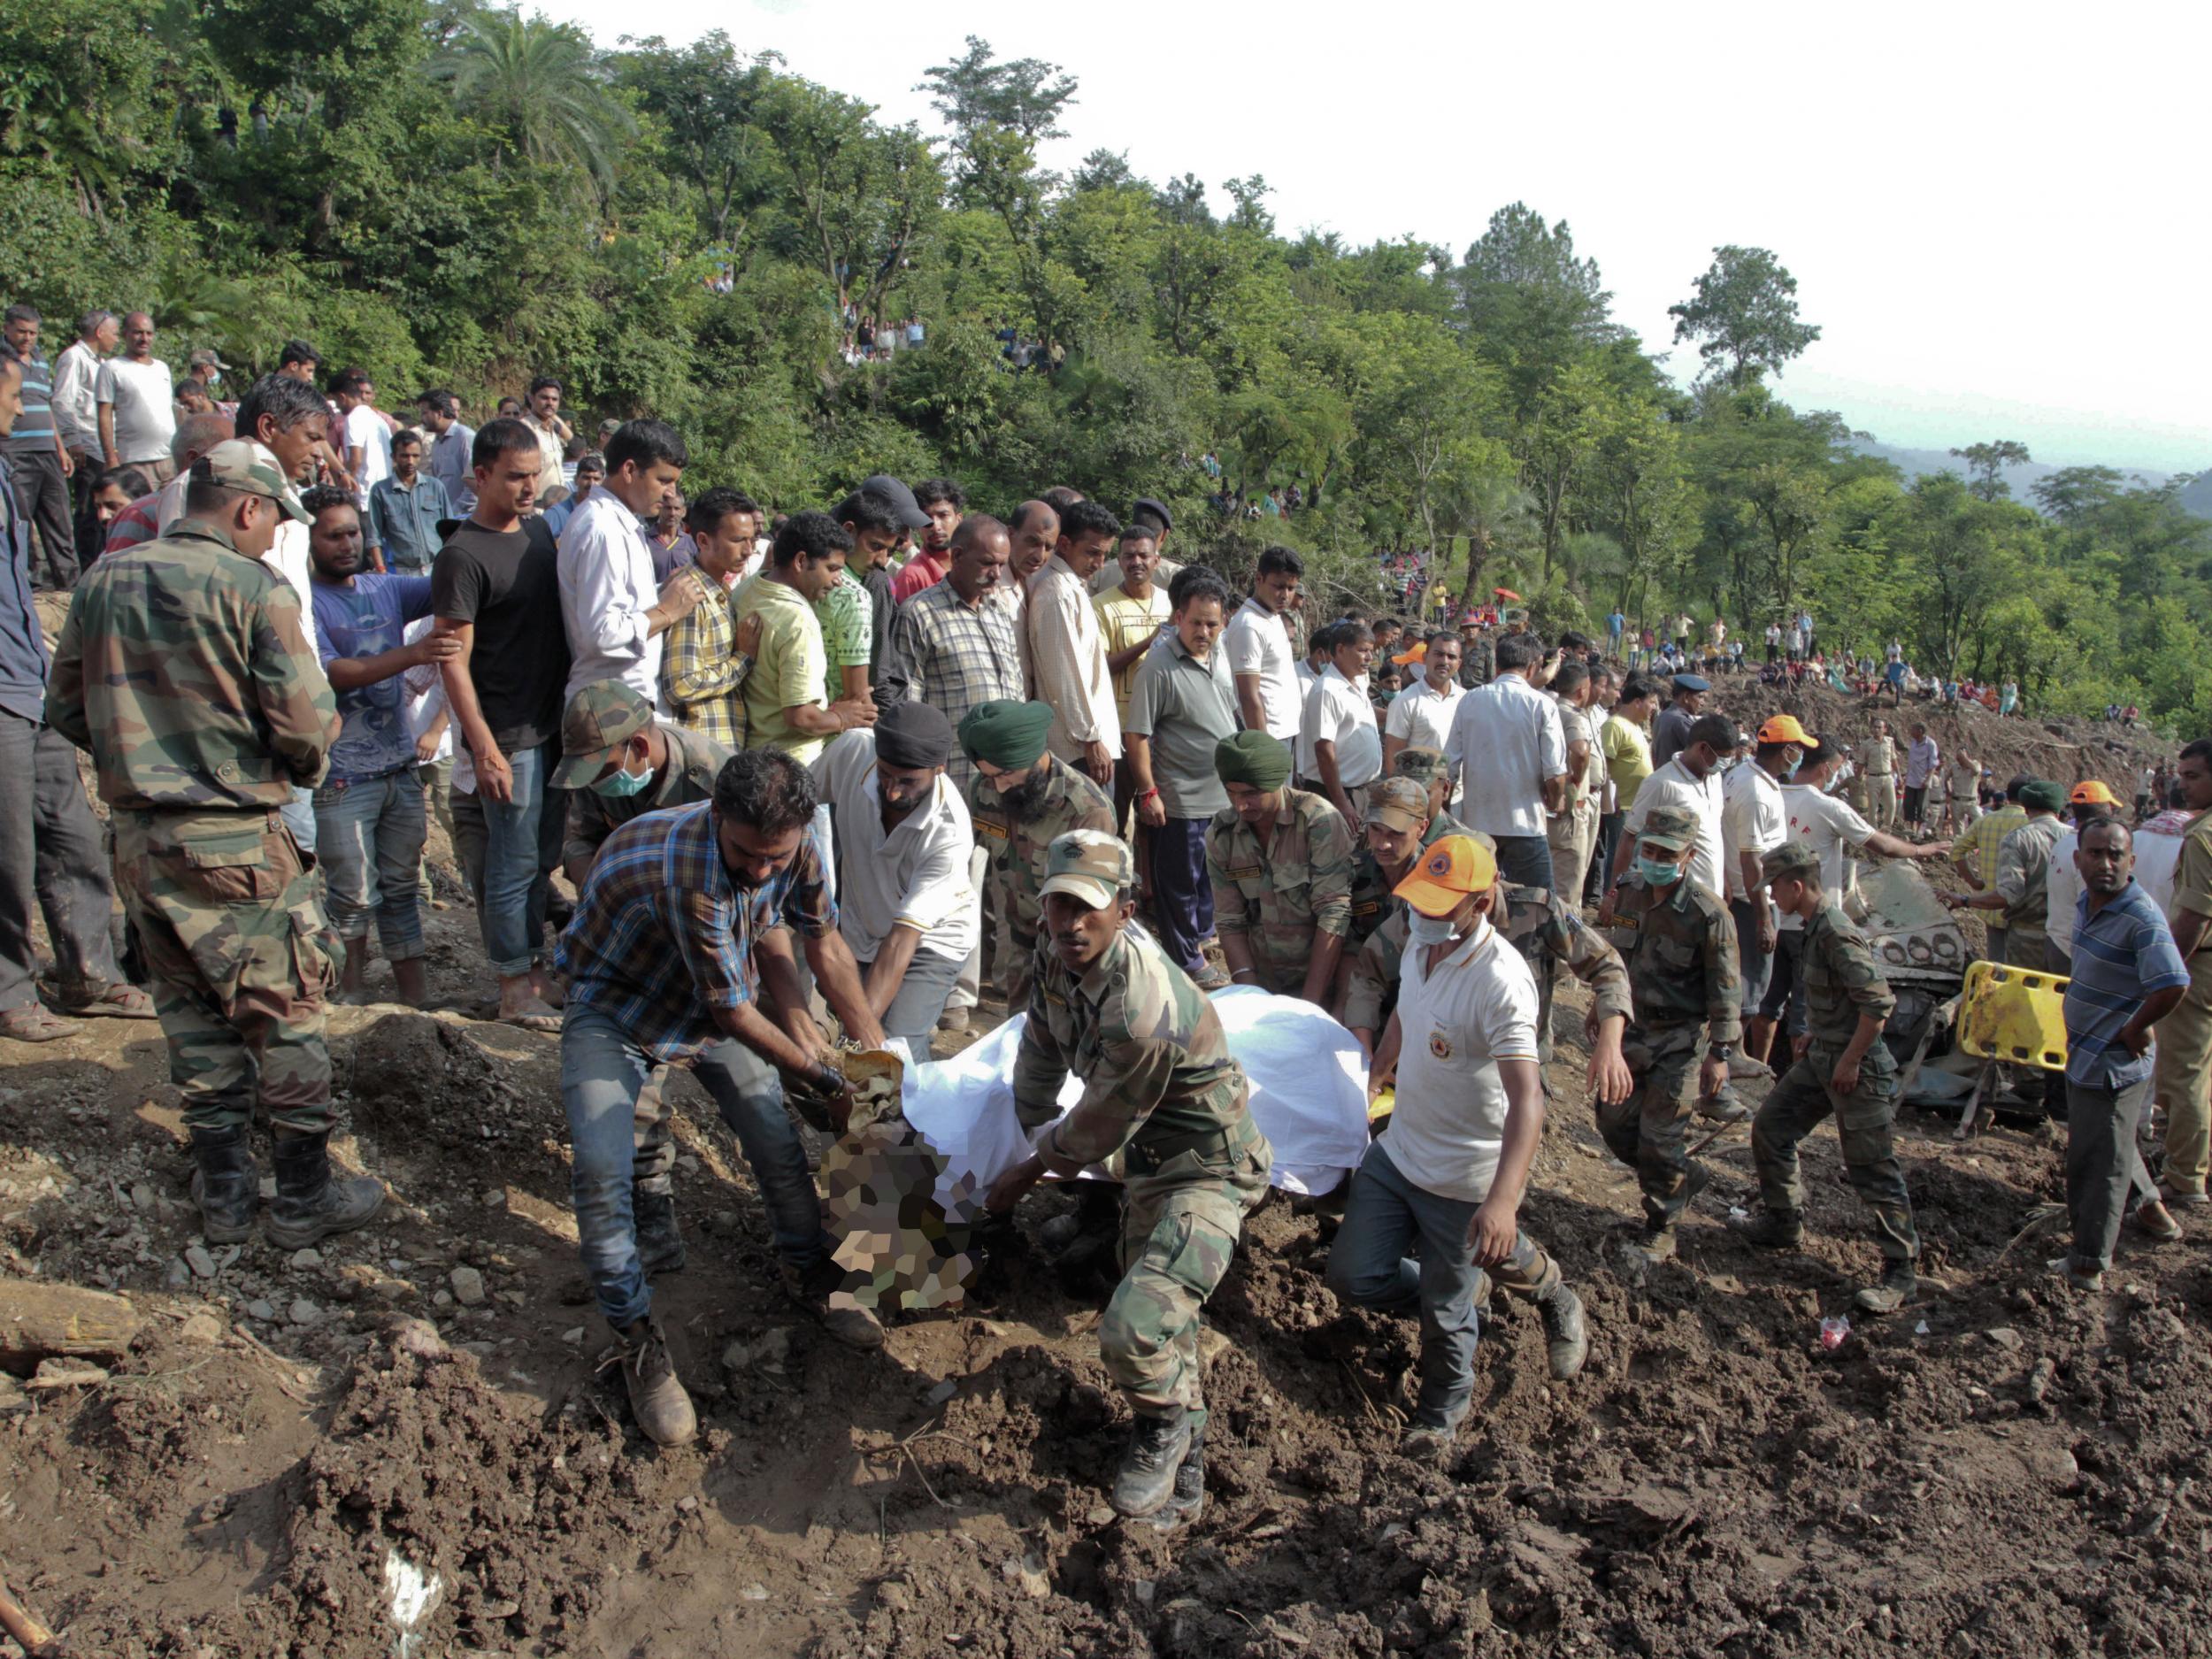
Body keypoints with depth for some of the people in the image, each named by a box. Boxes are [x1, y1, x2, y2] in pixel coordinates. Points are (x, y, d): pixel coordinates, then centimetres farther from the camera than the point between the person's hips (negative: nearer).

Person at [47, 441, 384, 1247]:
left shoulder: (105, 580, 5)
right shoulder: (256, 589, -14)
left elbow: (66, 709, 10)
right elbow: (307, 722, -17)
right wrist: (302, 768, 4)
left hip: (137, 837, 6)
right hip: (235, 841, -6)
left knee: (192, 1015, 16)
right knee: (283, 1015, 6)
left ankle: (224, 1193, 25)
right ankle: (304, 1197, 15)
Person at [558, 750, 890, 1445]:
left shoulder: (796, 843, -22)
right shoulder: (687, 865, -42)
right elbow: (730, 1009, -31)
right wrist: (819, 1077, -18)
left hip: (719, 998, 5)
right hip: (616, 1004, -5)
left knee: (776, 1139, 1)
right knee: (602, 1172, -18)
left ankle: (807, 1271, 28)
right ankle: (638, 1341, 1)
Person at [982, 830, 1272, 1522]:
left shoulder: (1141, 1012, -34)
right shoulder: (1058, 953, -7)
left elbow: (1099, 1132, -19)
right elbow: (1041, 1049, 13)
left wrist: (1029, 1172, -2)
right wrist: (1035, 1132, 20)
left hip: (1208, 1169, -9)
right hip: (1149, 1159, 9)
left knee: (1132, 1332, -24)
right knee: (1160, 1328, 17)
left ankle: (1166, 1424, 8)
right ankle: (1182, 1472, 38)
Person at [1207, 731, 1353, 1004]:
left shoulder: (1319, 820, -14)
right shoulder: (1220, 835, -1)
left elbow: (1334, 912, -17)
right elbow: (1230, 922, 1)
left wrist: (1310, 1002, -20)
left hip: (1321, 973, -4)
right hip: (1262, 979, 4)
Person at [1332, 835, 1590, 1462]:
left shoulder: (1501, 982, -29)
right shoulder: (1423, 945, -3)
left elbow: (1527, 1098, -37)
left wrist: (1502, 1199, -48)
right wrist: (1372, 1080, 31)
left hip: (1463, 1178, -7)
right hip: (1397, 1150, 7)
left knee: (1444, 1309, 7)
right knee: (1353, 1275, 8)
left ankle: (1442, 1412, 38)